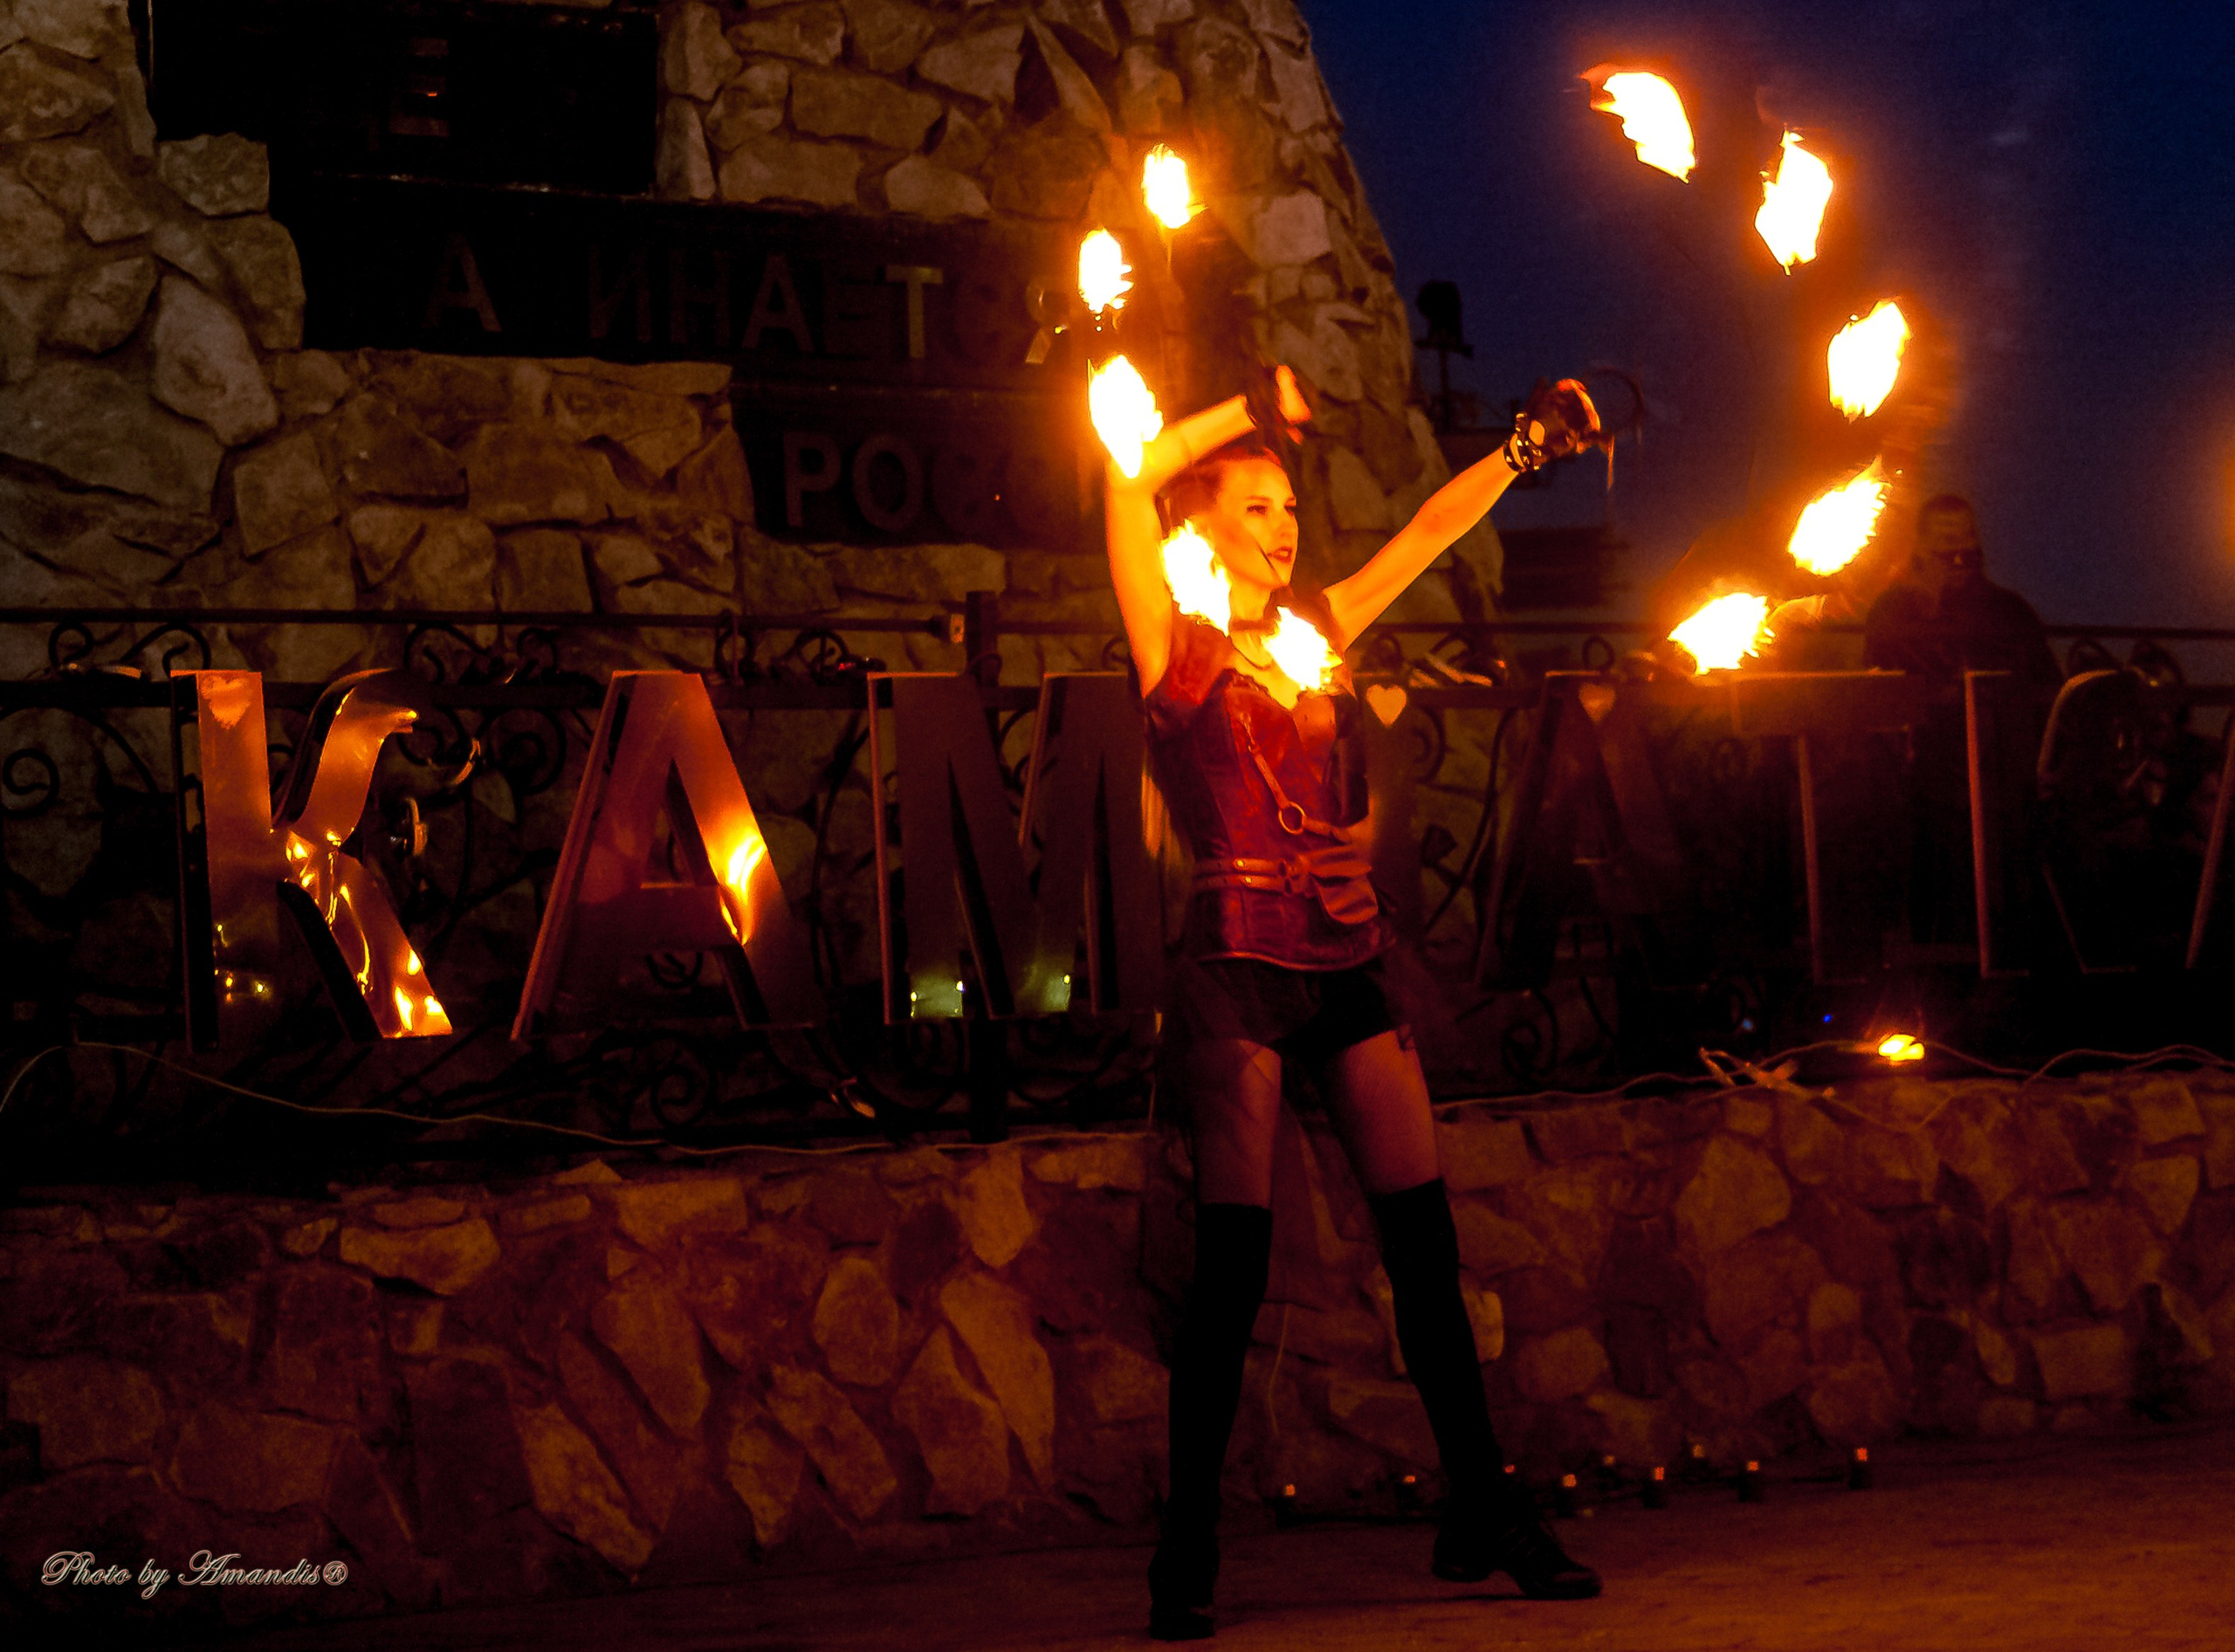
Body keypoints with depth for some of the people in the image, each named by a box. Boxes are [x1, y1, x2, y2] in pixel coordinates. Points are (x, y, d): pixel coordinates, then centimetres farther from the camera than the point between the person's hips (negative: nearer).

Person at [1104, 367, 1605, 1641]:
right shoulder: (1177, 644, 2)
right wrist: (1256, 408, 2)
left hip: (1350, 963, 6)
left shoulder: (1316, 632, 17)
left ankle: (1485, 1515, 13)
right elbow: (1129, 483, -9)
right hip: (1242, 969, -6)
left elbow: (1431, 531, 24)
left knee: (1427, 1245, 4)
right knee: (1234, 1263, -6)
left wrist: (1526, 448, 18)